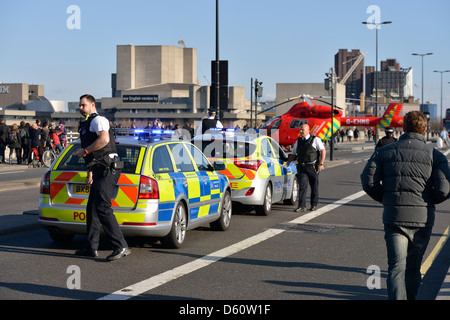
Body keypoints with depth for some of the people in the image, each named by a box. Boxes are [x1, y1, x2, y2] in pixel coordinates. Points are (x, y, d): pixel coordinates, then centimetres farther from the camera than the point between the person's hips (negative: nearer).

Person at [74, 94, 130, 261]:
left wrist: (85, 151, -16)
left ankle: (121, 246, -20)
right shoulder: (85, 125, 27)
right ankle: (91, 247, 21)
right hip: (99, 170, 11)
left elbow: (104, 139, -25)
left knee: (102, 207, -18)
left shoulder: (98, 120, -5)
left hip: (107, 169, -11)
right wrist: (90, 172, 30)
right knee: (92, 208, 13)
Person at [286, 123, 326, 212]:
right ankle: (302, 206, -12)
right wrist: (287, 164, 10)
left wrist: (321, 164, -14)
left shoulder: (315, 140, 0)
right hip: (302, 167, 3)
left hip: (312, 167, -3)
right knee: (302, 186, -9)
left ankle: (314, 205, 21)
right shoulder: (298, 141, 14)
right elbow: (293, 154, 22)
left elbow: (323, 151, -5)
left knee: (314, 187, 8)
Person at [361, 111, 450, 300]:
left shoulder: (384, 152, 5)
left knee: (396, 268, -2)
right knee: (413, 268, 16)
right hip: (422, 219, 0)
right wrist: (428, 201, 12)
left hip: (394, 218, 0)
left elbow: (368, 181, -1)